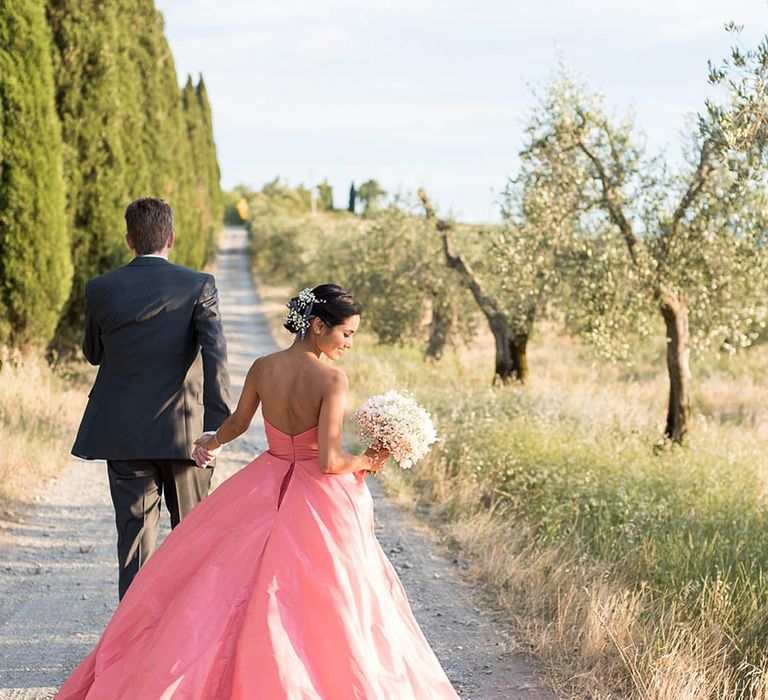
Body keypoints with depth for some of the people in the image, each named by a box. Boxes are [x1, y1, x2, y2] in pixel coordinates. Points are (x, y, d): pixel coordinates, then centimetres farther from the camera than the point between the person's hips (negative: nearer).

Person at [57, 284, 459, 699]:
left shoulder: (262, 368, -5)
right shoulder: (332, 380, -20)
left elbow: (237, 422, 13)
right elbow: (328, 461, -23)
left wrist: (212, 441, 35)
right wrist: (367, 461, -3)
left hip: (265, 490, 5)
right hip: (319, 496, -5)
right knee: (320, 599, 8)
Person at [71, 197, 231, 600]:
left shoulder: (101, 290, -1)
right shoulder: (199, 286, -6)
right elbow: (215, 353, -17)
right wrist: (218, 425, -19)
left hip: (123, 436, 1)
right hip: (184, 431, -1)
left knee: (134, 536, 5)